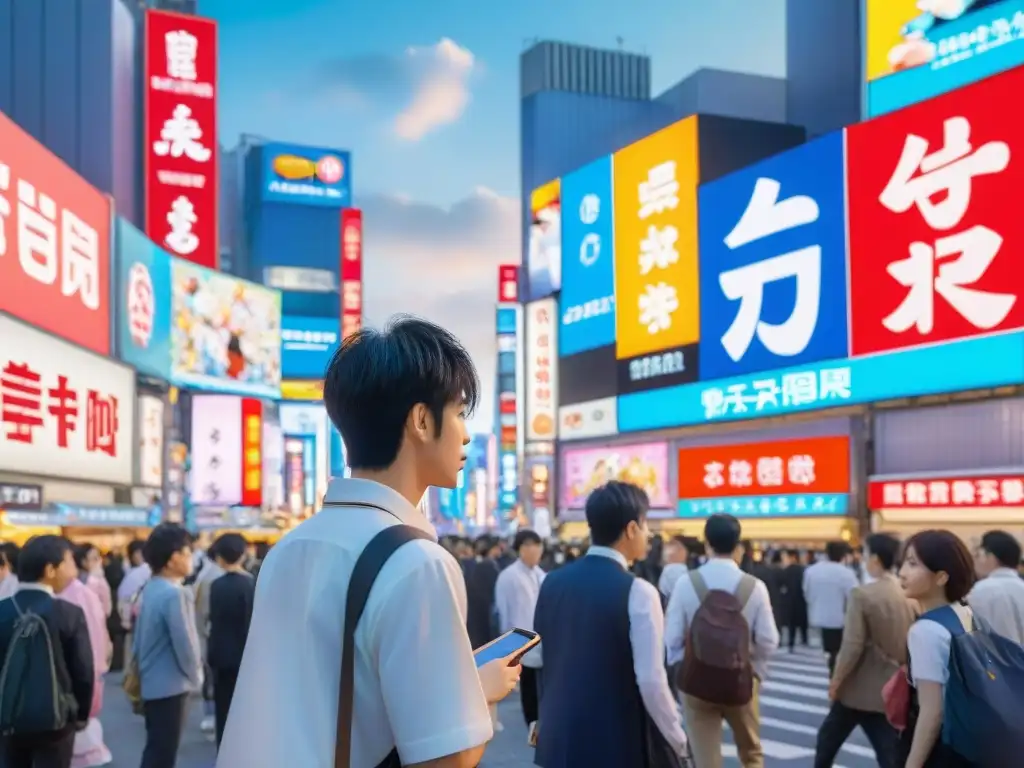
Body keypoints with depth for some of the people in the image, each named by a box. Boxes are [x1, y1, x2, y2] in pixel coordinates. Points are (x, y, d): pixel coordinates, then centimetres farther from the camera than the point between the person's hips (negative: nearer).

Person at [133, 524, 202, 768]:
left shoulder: (149, 589, 7)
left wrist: (140, 668, 18)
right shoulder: (174, 594, -22)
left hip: (152, 683, 9)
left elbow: (139, 637, 13)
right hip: (171, 685, -9)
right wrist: (195, 677, -4)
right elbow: (184, 642, -21)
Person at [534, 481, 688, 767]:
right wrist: (678, 742, -2)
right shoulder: (638, 592, -14)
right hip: (617, 744, -5)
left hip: (557, 741, 6)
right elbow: (651, 682, -16)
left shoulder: (552, 582, 4)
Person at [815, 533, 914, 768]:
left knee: (828, 740, 19)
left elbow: (853, 645, -18)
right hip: (893, 689, 4)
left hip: (859, 689, -4)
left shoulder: (862, 595, -16)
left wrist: (837, 679, -6)